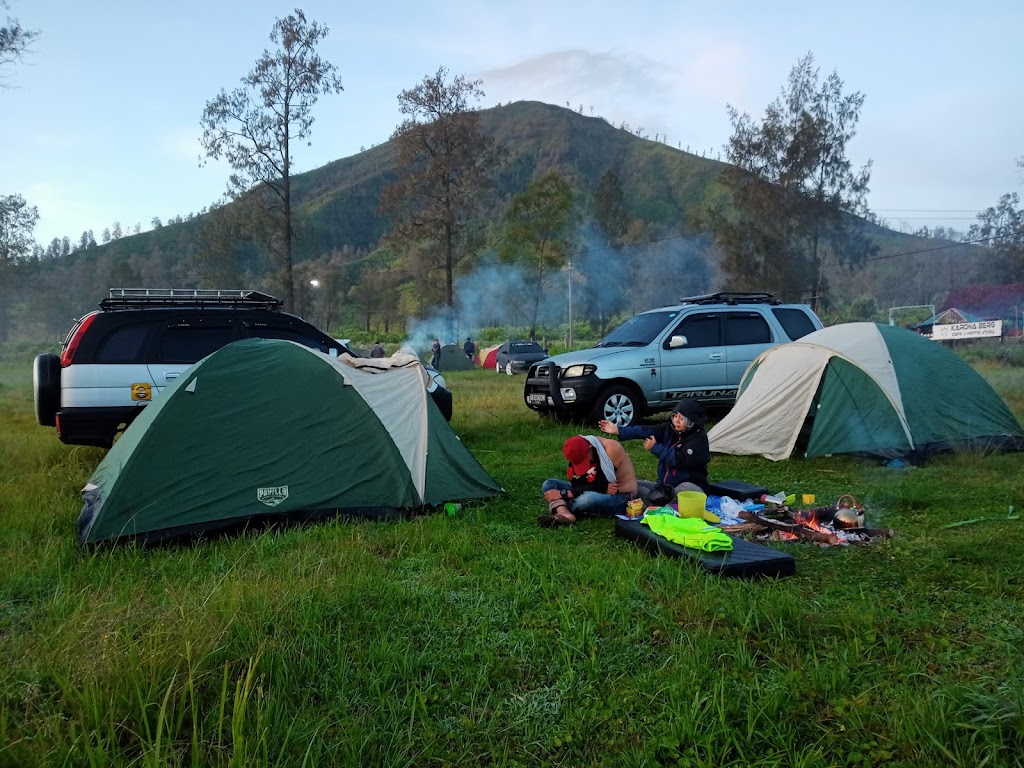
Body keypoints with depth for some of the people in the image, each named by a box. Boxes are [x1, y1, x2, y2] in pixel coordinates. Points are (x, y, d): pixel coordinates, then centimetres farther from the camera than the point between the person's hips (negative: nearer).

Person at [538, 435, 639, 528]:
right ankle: (565, 514, -36)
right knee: (548, 484, -9)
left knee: (588, 498, -40)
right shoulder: (579, 455, -7)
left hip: (621, 497, -6)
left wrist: (563, 493, -25)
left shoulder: (610, 450, -24)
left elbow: (598, 487, -25)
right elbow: (576, 484, -11)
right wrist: (604, 488, -28)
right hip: (594, 493, 6)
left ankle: (560, 509, -12)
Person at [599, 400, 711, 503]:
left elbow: (680, 460, -24)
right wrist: (618, 430, -23)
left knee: (687, 488, -39)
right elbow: (645, 432, -11)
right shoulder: (670, 429, 3)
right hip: (664, 486, 6)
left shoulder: (699, 438, -13)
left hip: (689, 486, -6)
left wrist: (656, 447, -14)